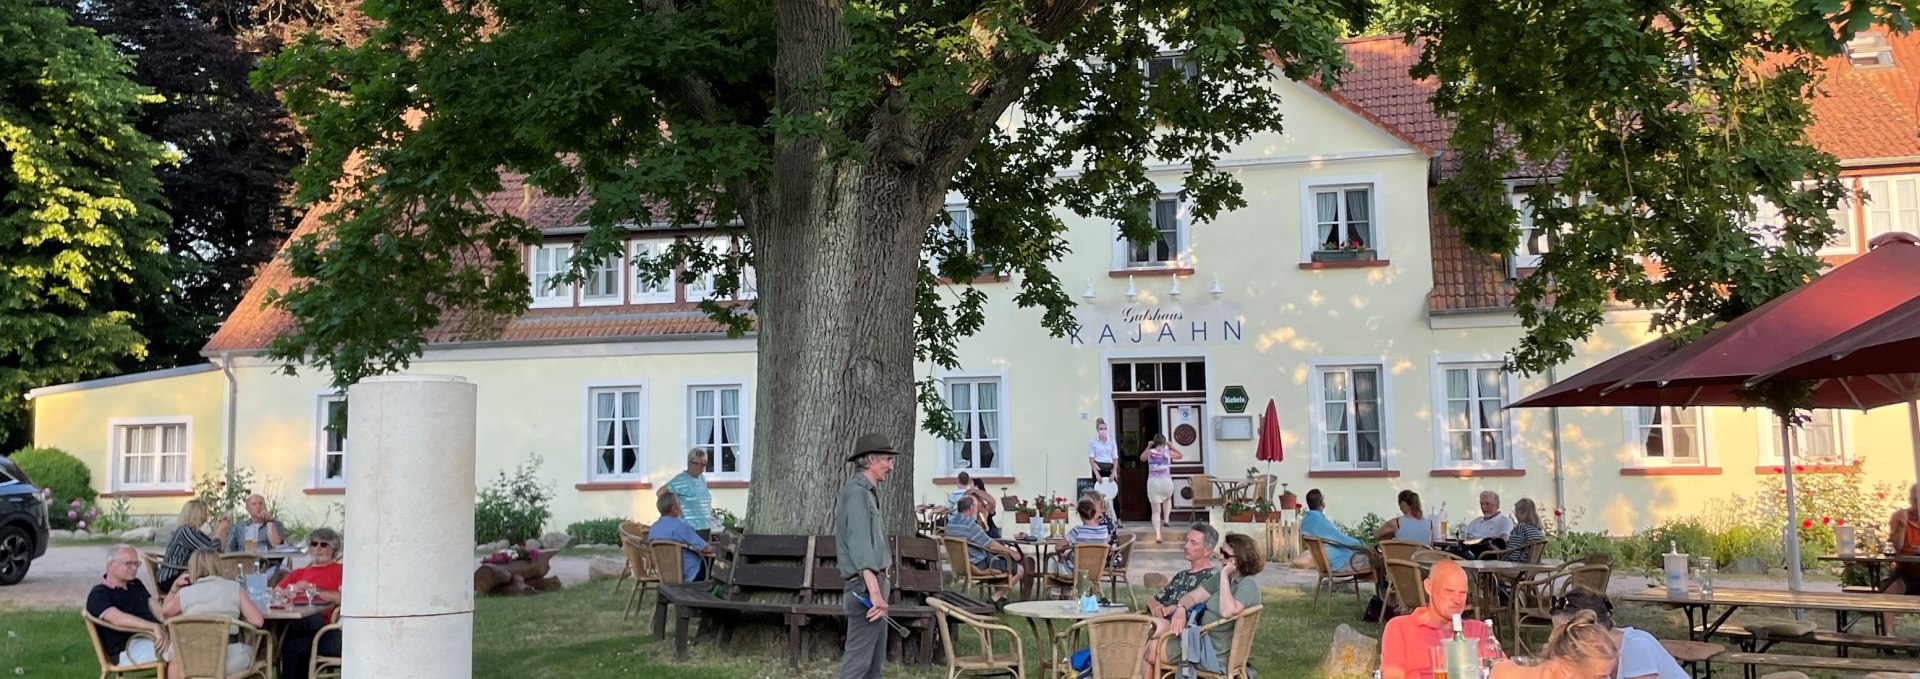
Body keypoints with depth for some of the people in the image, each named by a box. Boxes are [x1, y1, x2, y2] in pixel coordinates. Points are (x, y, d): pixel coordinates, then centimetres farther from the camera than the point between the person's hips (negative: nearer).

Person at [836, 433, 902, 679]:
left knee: (875, 659, 15)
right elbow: (859, 544, -23)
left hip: (873, 581, 11)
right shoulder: (856, 491, -14)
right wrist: (874, 590, -28)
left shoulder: (868, 491, 18)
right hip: (865, 585, -11)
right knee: (858, 659, -10)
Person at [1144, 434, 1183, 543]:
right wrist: (1171, 446, 28)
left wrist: (1148, 446, 31)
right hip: (1166, 481, 0)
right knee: (1168, 498, 36)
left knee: (1156, 511, 4)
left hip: (1153, 481, 0)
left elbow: (1142, 457, 29)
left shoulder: (1150, 452, 7)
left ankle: (1157, 535, -9)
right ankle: (1166, 519, 17)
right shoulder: (1168, 452, 6)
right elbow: (1180, 455, 26)